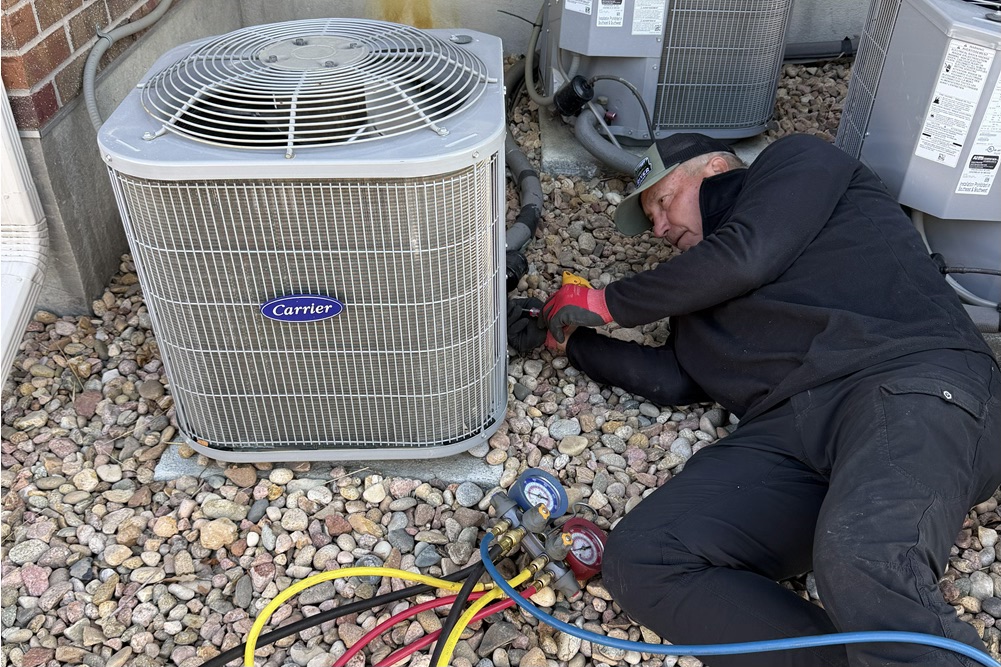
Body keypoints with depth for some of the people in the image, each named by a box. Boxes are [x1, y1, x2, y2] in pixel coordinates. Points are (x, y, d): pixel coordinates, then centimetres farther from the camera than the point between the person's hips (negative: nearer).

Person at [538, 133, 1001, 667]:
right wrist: (573, 341, 26)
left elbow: (744, 258, 1)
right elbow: (674, 380, 24)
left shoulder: (800, 161, 19)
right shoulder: (698, 288, 36)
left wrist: (606, 303, 12)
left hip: (907, 381, -6)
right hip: (786, 430, 6)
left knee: (859, 556, -40)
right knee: (635, 559, -21)